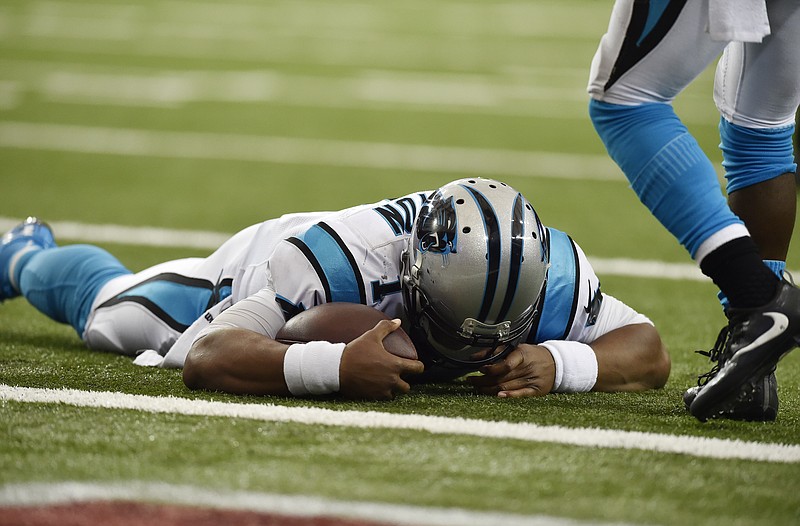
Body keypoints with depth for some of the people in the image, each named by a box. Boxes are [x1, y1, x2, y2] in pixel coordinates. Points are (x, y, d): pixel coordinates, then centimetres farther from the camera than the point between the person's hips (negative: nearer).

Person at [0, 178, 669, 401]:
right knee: (111, 310, 28)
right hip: (260, 261, -3)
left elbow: (651, 354, -35)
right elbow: (206, 359, -53)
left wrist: (557, 363, -55)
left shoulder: (550, 275, -44)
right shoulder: (343, 254, -54)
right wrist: (337, 367, -69)